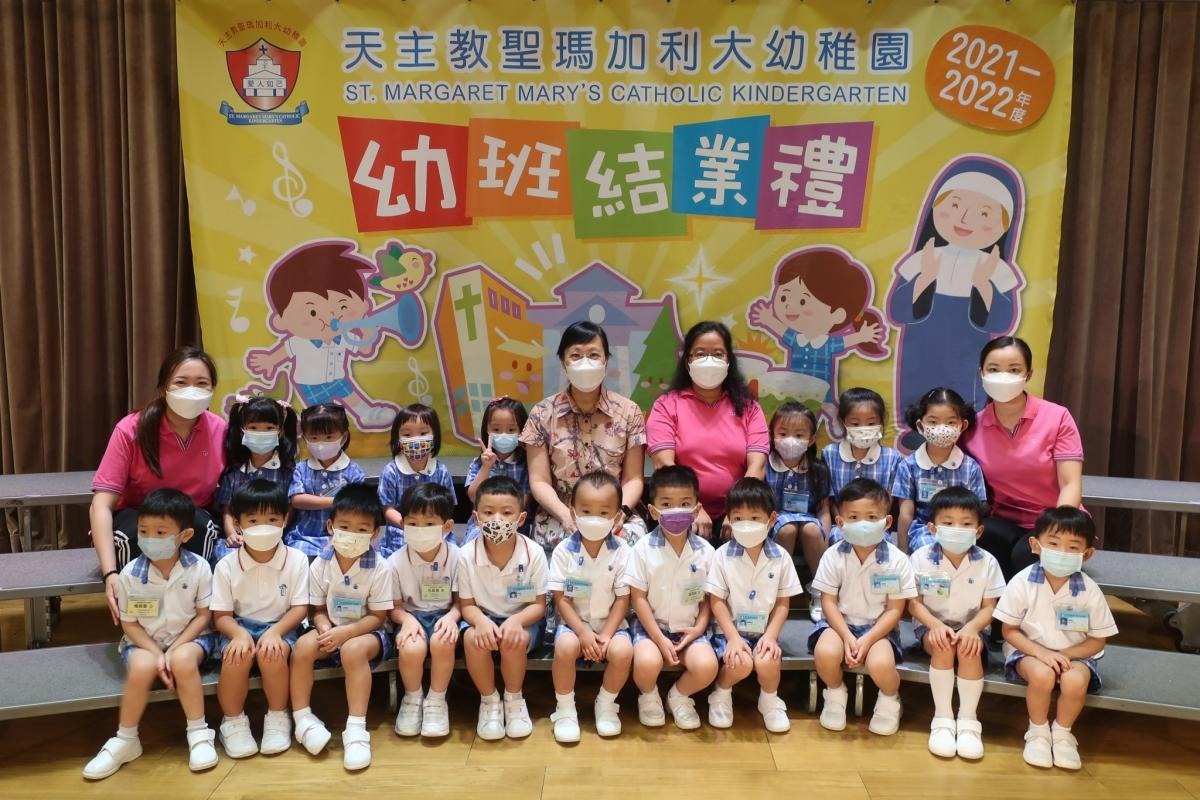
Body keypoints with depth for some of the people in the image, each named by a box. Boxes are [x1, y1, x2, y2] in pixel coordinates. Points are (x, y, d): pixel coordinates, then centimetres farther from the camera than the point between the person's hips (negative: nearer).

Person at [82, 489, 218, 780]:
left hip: (188, 637, -1)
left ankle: (199, 734, -16)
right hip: (144, 641, 1)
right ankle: (125, 740, -10)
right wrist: (157, 654, -17)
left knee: (183, 660, -34)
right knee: (142, 667, -32)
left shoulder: (198, 568, -13)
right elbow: (129, 624, -4)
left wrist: (174, 649, -18)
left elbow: (203, 616, -7)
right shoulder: (130, 574, -11)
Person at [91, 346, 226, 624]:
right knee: (133, 533, -34)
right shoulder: (131, 430, -19)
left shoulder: (220, 430, -13)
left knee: (201, 523, -32)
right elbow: (101, 505, -23)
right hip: (136, 520, -1)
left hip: (194, 526, 1)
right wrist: (110, 573, -35)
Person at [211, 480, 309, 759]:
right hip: (240, 626, 1)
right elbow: (221, 615, -4)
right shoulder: (227, 566, -6)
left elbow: (300, 607, -7)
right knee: (237, 654, -32)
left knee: (272, 652, -33)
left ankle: (278, 717, -7)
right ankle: (233, 721, -7)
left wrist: (274, 632, -25)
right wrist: (239, 633, -26)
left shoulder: (296, 560, -8)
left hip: (280, 625, -1)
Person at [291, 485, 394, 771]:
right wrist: (325, 628, -23)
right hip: (331, 630, 4)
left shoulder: (380, 569, -16)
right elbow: (318, 610, 0)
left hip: (365, 631, -4)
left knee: (353, 649, -35)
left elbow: (378, 617, -13)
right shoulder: (320, 565, -6)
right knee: (302, 646, -24)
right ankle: (302, 719, -9)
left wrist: (345, 632, -26)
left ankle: (356, 729, -30)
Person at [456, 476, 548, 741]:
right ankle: (489, 700, -4)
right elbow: (466, 604, -6)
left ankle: (514, 699, -2)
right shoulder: (468, 555, -15)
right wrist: (482, 621, -30)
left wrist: (516, 620, -31)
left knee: (514, 639, -33)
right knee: (473, 637, -31)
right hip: (483, 617, 1)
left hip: (522, 619, -1)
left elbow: (539, 604, -10)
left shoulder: (533, 553, -18)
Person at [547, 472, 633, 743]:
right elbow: (562, 600, -8)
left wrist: (606, 635, -15)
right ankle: (565, 709, -7)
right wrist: (584, 633, -18)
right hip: (574, 621, 0)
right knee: (564, 646, -31)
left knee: (623, 651, -28)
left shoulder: (622, 552, -8)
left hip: (611, 622, 1)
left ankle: (606, 705, 1)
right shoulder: (563, 551, -9)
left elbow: (622, 600, -6)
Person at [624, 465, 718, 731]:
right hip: (651, 624, -2)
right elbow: (638, 598, -8)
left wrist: (699, 627, -11)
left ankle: (679, 696, 9)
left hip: (689, 627, 2)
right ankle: (649, 697, 6)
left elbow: (708, 597, 6)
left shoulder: (705, 551, -2)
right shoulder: (643, 549, -9)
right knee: (647, 663, -32)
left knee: (707, 666, -26)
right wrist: (660, 640, -14)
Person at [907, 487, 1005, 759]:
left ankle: (968, 720, -19)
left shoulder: (986, 562, -5)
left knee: (969, 648, -32)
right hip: (931, 626, -1)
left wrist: (972, 628, -24)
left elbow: (989, 608, -4)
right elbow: (914, 603, -6)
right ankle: (942, 718, -22)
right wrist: (935, 625, -24)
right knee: (943, 644, -33)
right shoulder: (921, 558, -9)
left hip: (970, 627, 1)